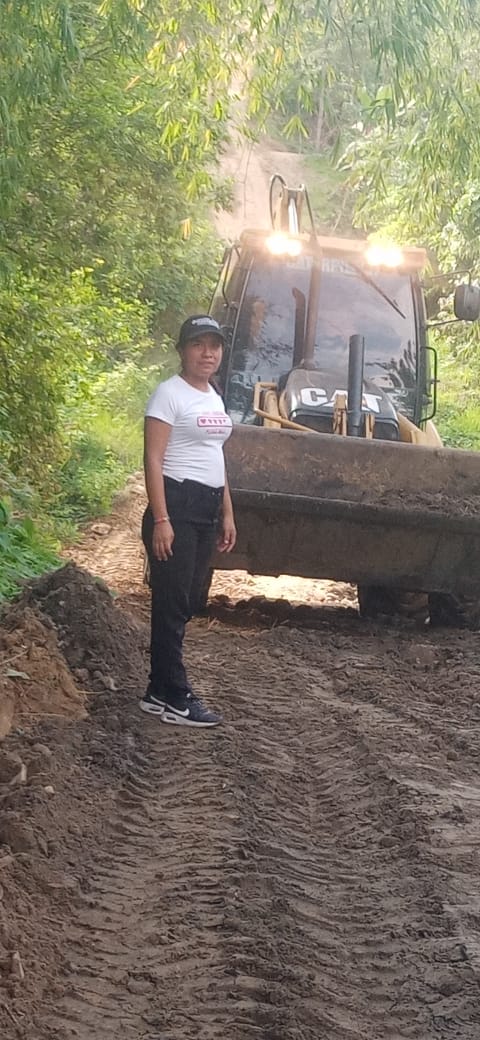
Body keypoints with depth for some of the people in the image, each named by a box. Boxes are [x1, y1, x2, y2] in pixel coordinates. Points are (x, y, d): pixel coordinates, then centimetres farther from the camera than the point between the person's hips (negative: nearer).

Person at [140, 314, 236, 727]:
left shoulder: (214, 398, 17)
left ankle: (161, 691, 15)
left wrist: (227, 513, 19)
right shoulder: (170, 393, -9)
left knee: (188, 601, 9)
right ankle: (175, 698, -4)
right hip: (177, 503, -9)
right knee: (172, 601, -6)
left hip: (207, 508, 9)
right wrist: (160, 520, -20)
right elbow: (153, 459, -14)